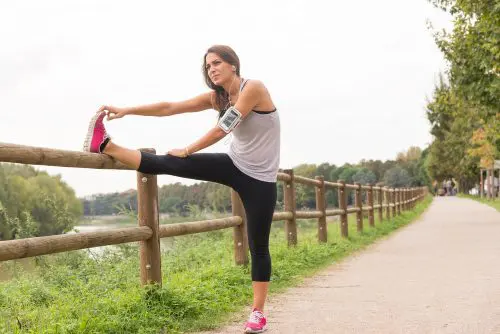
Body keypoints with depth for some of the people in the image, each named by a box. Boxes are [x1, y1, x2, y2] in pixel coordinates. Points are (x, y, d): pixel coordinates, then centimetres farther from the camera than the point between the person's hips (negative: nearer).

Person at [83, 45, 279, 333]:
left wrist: (187, 151, -11)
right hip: (234, 165, 5)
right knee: (167, 164, -9)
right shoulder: (217, 97, 2)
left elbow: (222, 129, -22)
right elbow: (170, 108, 0)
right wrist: (127, 111, -5)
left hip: (259, 178, -5)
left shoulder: (254, 88, -20)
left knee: (258, 246, 1)